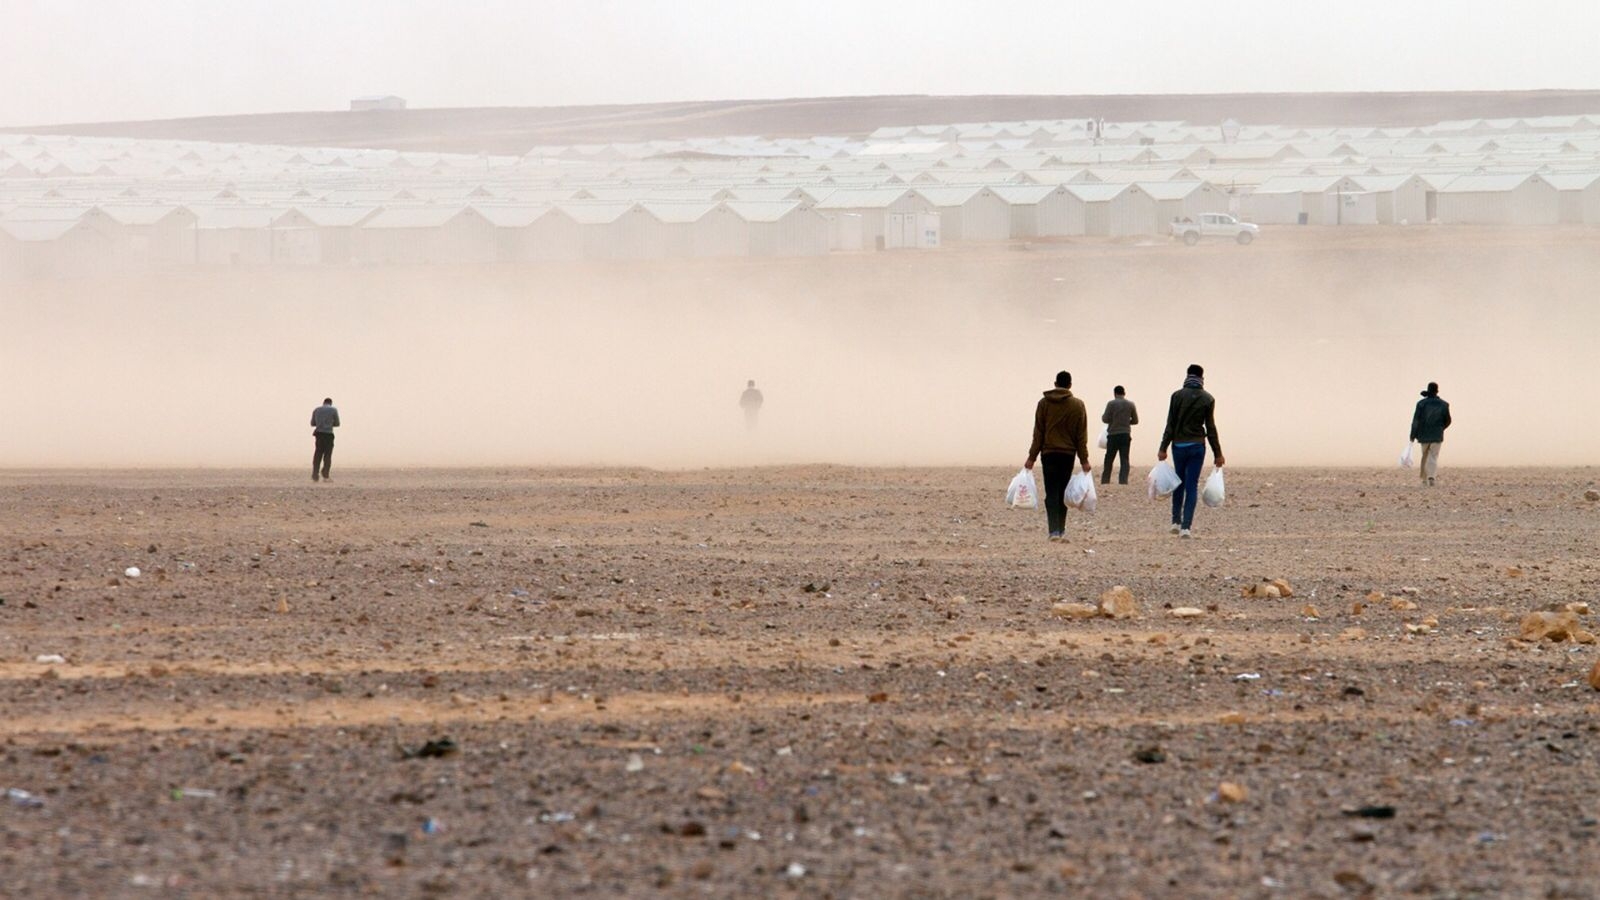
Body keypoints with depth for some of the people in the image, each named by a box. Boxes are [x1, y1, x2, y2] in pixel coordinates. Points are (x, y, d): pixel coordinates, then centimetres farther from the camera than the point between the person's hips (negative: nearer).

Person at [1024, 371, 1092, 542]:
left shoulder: (1044, 403, 1)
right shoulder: (1077, 405, 1)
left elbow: (1038, 433, 1)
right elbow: (1081, 435, 1)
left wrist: (1032, 457, 4)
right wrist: (1084, 460, 5)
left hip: (1049, 453, -1)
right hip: (1068, 453, 1)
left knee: (1051, 493, -4)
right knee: (1063, 493, 12)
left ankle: (1054, 530, -19)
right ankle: (1061, 529, 16)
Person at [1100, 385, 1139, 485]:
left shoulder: (1111, 404, -6)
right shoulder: (1131, 404, 3)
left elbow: (1105, 419, -7)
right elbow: (1135, 420, 8)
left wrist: (1102, 416, 15)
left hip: (1113, 435, -2)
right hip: (1126, 435, 2)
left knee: (1109, 459, 7)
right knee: (1125, 460, 2)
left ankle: (1105, 481, 8)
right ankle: (1123, 481, -6)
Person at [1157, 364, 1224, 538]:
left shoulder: (1177, 396, -2)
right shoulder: (1208, 399, -1)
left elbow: (1170, 424, -5)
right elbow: (1211, 429, -1)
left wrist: (1163, 448, -4)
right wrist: (1217, 453, 5)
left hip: (1179, 445, 1)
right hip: (1197, 446, -1)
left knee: (1179, 484, 17)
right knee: (1192, 486, -1)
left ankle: (1176, 522, 17)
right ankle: (1186, 526, -9)